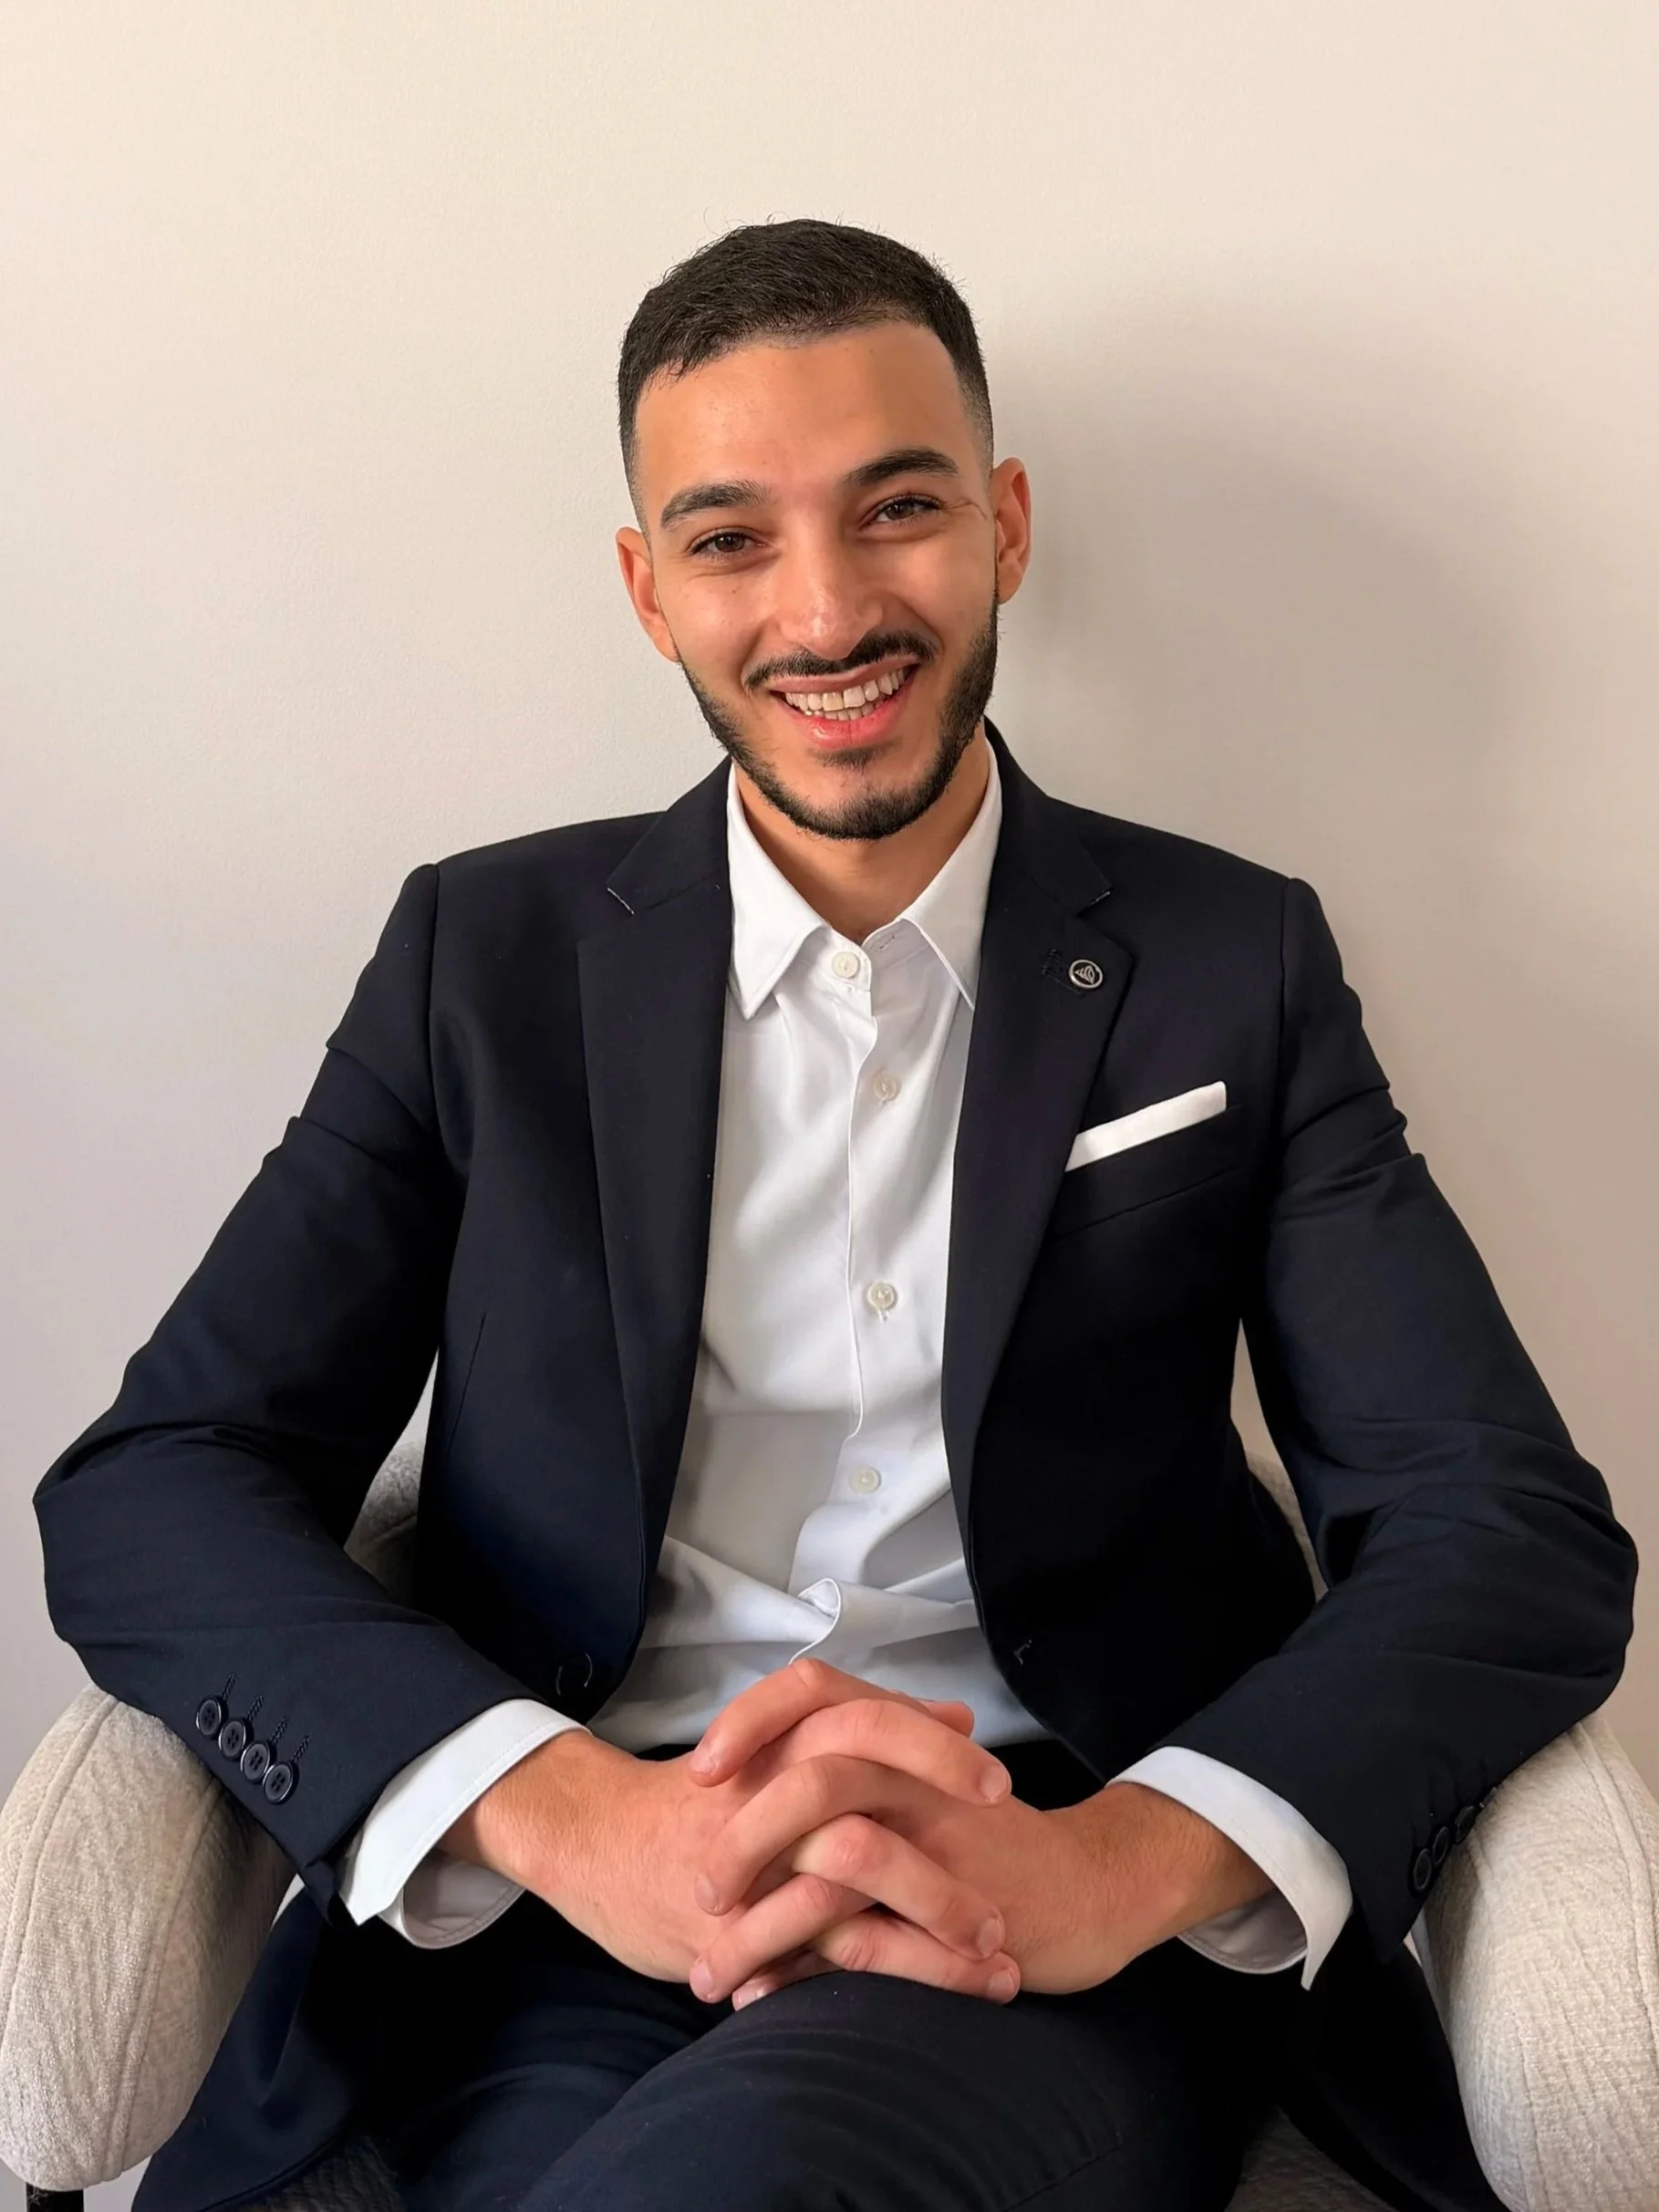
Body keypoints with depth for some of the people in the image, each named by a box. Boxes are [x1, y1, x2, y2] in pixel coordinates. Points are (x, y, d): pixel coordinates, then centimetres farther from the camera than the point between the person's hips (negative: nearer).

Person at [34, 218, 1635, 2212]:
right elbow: (144, 1492, 0)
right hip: (559, 1951, 1)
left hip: (1069, 1948, 0)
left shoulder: (1232, 964, 7)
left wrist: (1116, 1858, -20)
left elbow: (1523, 1537, -1)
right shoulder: (488, 956, 8)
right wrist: (580, 1818, -18)